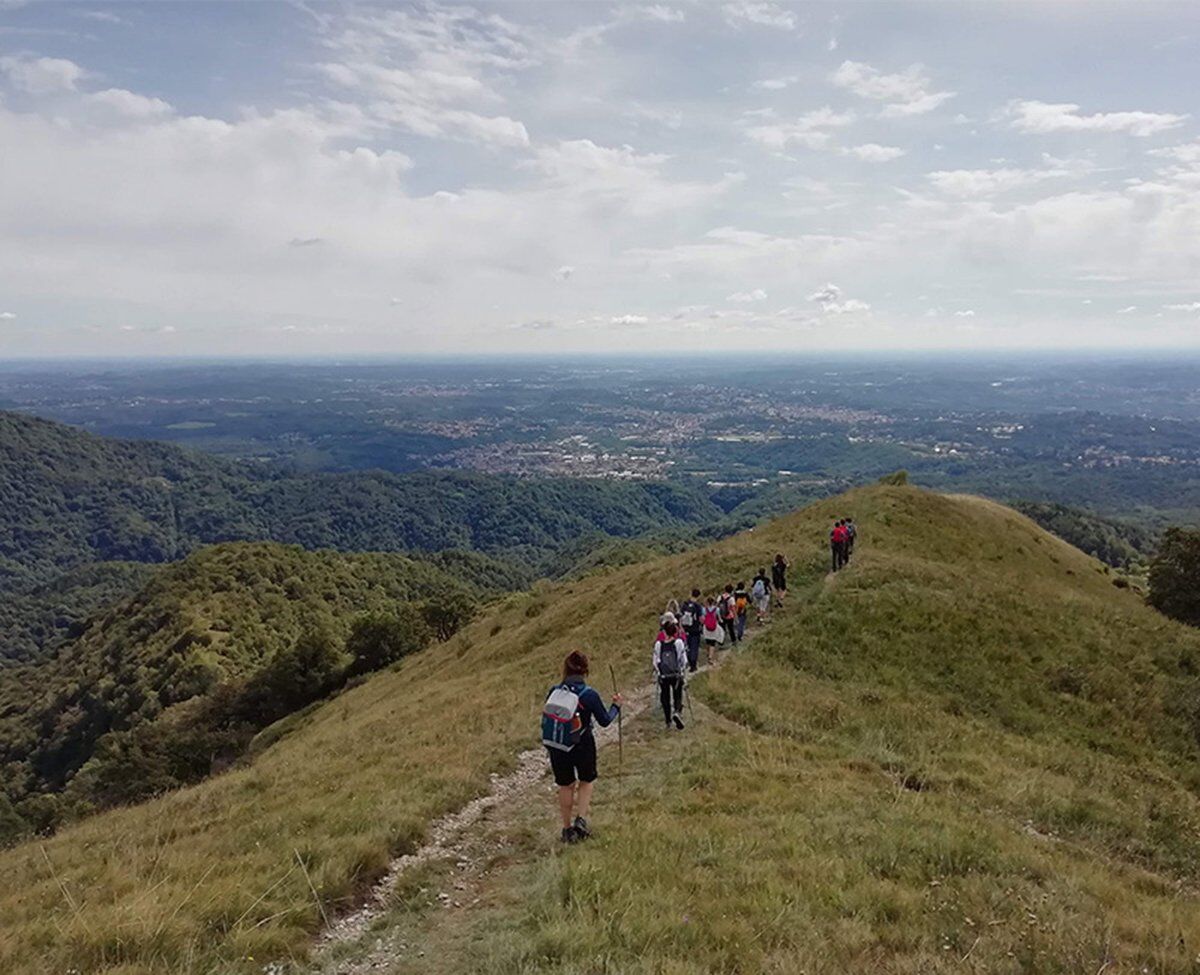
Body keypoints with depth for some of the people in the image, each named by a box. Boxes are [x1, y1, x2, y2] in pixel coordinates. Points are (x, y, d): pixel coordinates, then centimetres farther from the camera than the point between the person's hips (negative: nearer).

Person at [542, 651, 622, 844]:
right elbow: (605, 721, -6)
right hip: (583, 746, -2)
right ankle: (581, 819, 10)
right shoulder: (590, 694, -17)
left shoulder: (554, 691, -9)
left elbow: (545, 720, 1)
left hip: (557, 746, 2)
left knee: (565, 786, 20)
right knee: (586, 781, 24)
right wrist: (616, 706, 11)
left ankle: (567, 828, 29)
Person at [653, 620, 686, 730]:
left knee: (665, 698, 13)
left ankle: (668, 723, 17)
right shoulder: (678, 642, -10)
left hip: (663, 676, 1)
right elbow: (684, 660, -6)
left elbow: (656, 661, -1)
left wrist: (657, 672, 14)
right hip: (676, 675, -1)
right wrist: (682, 669, 11)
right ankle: (677, 712, -16)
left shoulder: (658, 644, -6)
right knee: (678, 696, 13)